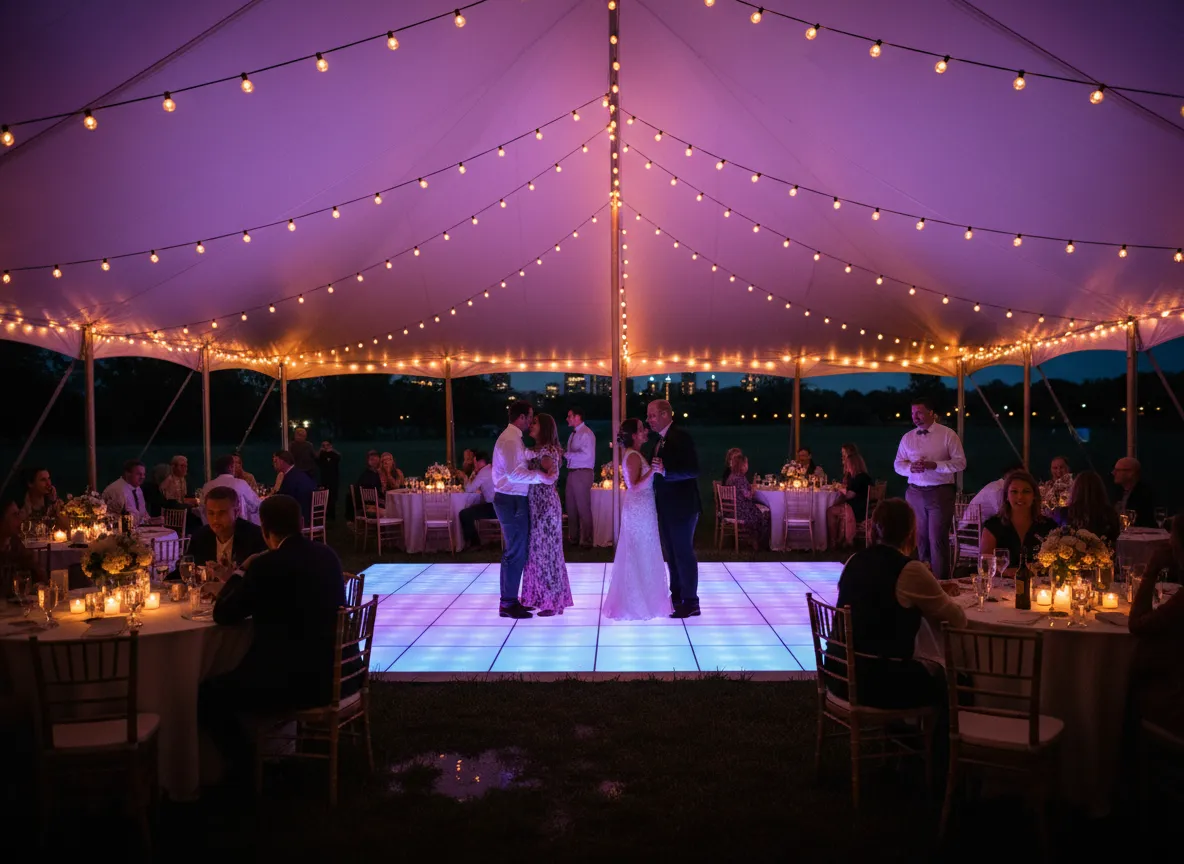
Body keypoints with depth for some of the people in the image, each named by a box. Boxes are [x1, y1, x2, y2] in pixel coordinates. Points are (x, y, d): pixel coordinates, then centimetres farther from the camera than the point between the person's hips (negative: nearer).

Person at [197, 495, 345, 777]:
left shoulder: (267, 565, -17)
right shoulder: (326, 554, 4)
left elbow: (222, 615, -8)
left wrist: (240, 572, 6)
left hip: (295, 682, -8)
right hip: (332, 672, 9)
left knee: (207, 694, 10)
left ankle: (244, 764, 19)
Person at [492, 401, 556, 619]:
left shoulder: (513, 437, 15)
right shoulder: (510, 440, -17)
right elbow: (514, 474, -27)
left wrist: (538, 470, 4)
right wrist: (539, 475, -23)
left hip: (514, 500, 10)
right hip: (511, 501, -10)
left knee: (516, 551, 16)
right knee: (515, 553, -4)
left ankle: (510, 599, 24)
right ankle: (508, 604, 4)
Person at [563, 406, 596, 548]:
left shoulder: (586, 433, -11)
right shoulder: (573, 434, 16)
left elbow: (587, 454, -20)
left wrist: (568, 454, -15)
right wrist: (566, 455, -2)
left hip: (582, 473, -9)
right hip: (572, 472, 9)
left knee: (583, 508, -4)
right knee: (571, 507, 14)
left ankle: (586, 541, 3)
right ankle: (573, 537, 26)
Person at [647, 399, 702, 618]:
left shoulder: (681, 438, -15)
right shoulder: (660, 440, 12)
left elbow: (693, 470, -23)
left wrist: (664, 471, -31)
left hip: (681, 506, -9)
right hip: (666, 507, 9)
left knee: (684, 553, -3)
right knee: (671, 553, 16)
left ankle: (690, 602, 5)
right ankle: (676, 596, 26)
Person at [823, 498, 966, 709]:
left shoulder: (854, 561, 7)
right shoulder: (910, 570, -14)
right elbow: (958, 620, -2)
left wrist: (935, 592, 24)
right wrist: (941, 598, 18)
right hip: (877, 682, -7)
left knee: (934, 670, 31)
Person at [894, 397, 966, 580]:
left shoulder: (948, 434, -3)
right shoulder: (907, 437, 9)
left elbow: (960, 462, -6)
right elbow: (898, 464, 9)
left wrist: (934, 465, -19)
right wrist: (910, 467, -13)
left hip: (940, 493, -4)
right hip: (915, 493, 4)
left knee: (938, 539, -5)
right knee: (919, 538, 9)